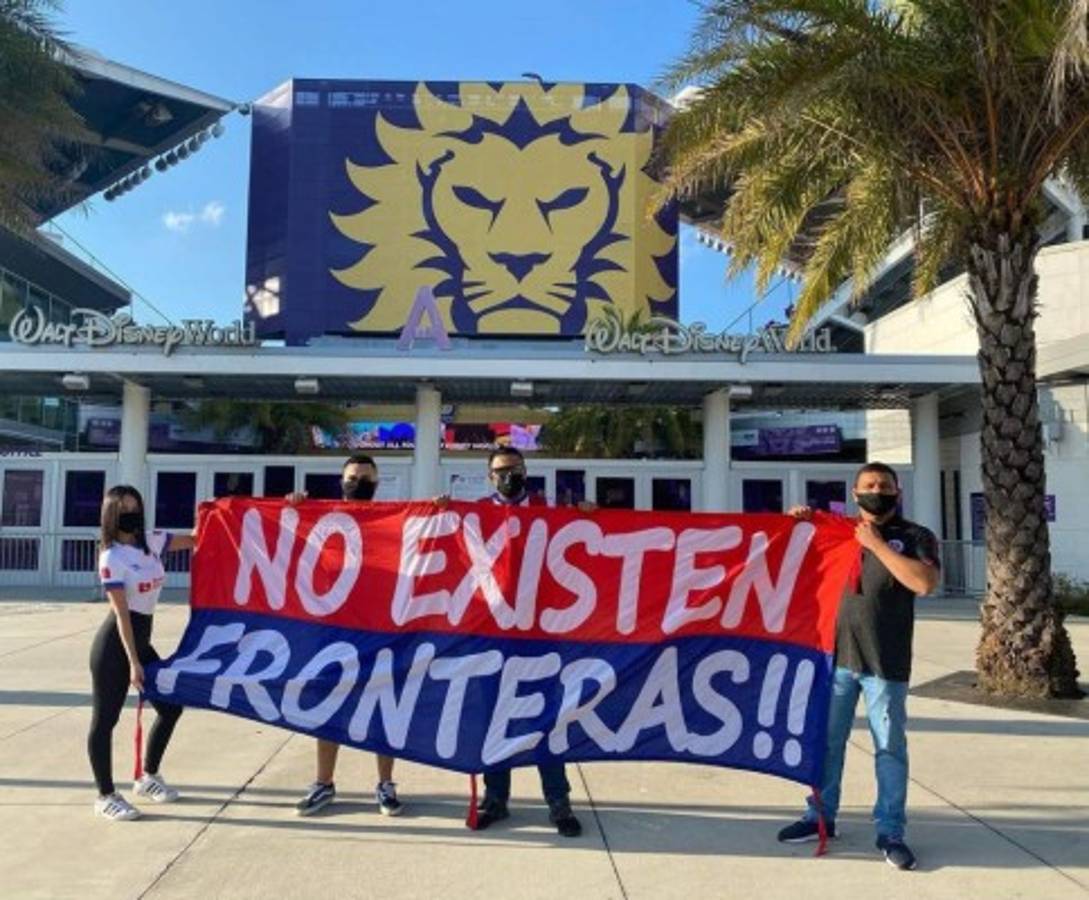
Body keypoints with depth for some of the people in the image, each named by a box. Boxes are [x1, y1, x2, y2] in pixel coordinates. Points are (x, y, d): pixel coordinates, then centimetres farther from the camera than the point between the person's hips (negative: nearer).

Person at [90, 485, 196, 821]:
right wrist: (133, 662, -19)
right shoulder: (112, 558, -14)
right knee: (105, 718, 1)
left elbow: (194, 540, 16)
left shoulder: (151, 541, 6)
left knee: (171, 705, 12)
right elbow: (121, 613, -17)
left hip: (140, 640, 8)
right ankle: (105, 796, 13)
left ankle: (148, 777, 29)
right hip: (114, 645, -8)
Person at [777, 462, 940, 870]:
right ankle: (821, 816, 27)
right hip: (836, 655, 4)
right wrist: (800, 525, 6)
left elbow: (924, 583, -18)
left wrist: (877, 545, -14)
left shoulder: (915, 537, 0)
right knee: (826, 740, 13)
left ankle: (890, 831, 17)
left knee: (889, 747, 5)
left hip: (885, 662, -3)